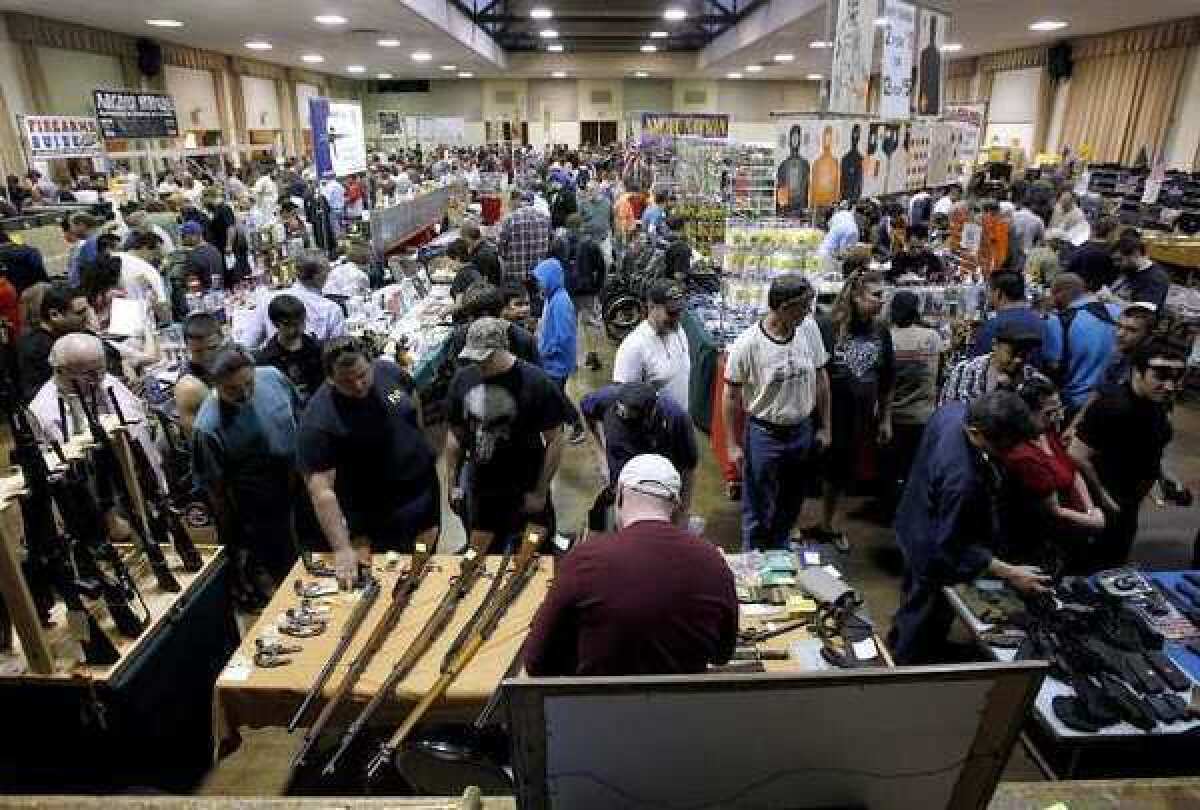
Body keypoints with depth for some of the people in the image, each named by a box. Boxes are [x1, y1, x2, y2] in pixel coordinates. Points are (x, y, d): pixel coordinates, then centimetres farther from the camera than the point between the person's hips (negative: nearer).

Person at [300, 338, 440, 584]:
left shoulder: (388, 371, -13)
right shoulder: (318, 421, -29)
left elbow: (413, 399, 10)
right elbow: (322, 490, -31)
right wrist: (342, 549, -36)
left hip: (425, 486, 6)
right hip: (379, 512, -5)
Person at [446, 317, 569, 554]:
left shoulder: (535, 382, -16)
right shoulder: (463, 379, -2)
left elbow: (555, 441, -12)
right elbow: (455, 435, 8)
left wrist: (540, 492, -12)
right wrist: (453, 483, 9)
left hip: (524, 491, -4)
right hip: (478, 489, 4)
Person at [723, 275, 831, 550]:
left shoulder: (809, 328, -8)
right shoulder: (747, 344, -20)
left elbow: (821, 379, 4)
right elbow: (731, 396, -10)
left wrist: (824, 427, 7)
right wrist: (733, 445, -7)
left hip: (803, 431, 5)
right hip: (764, 434, -5)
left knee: (791, 506, 22)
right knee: (758, 512, 9)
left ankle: (780, 555, 45)